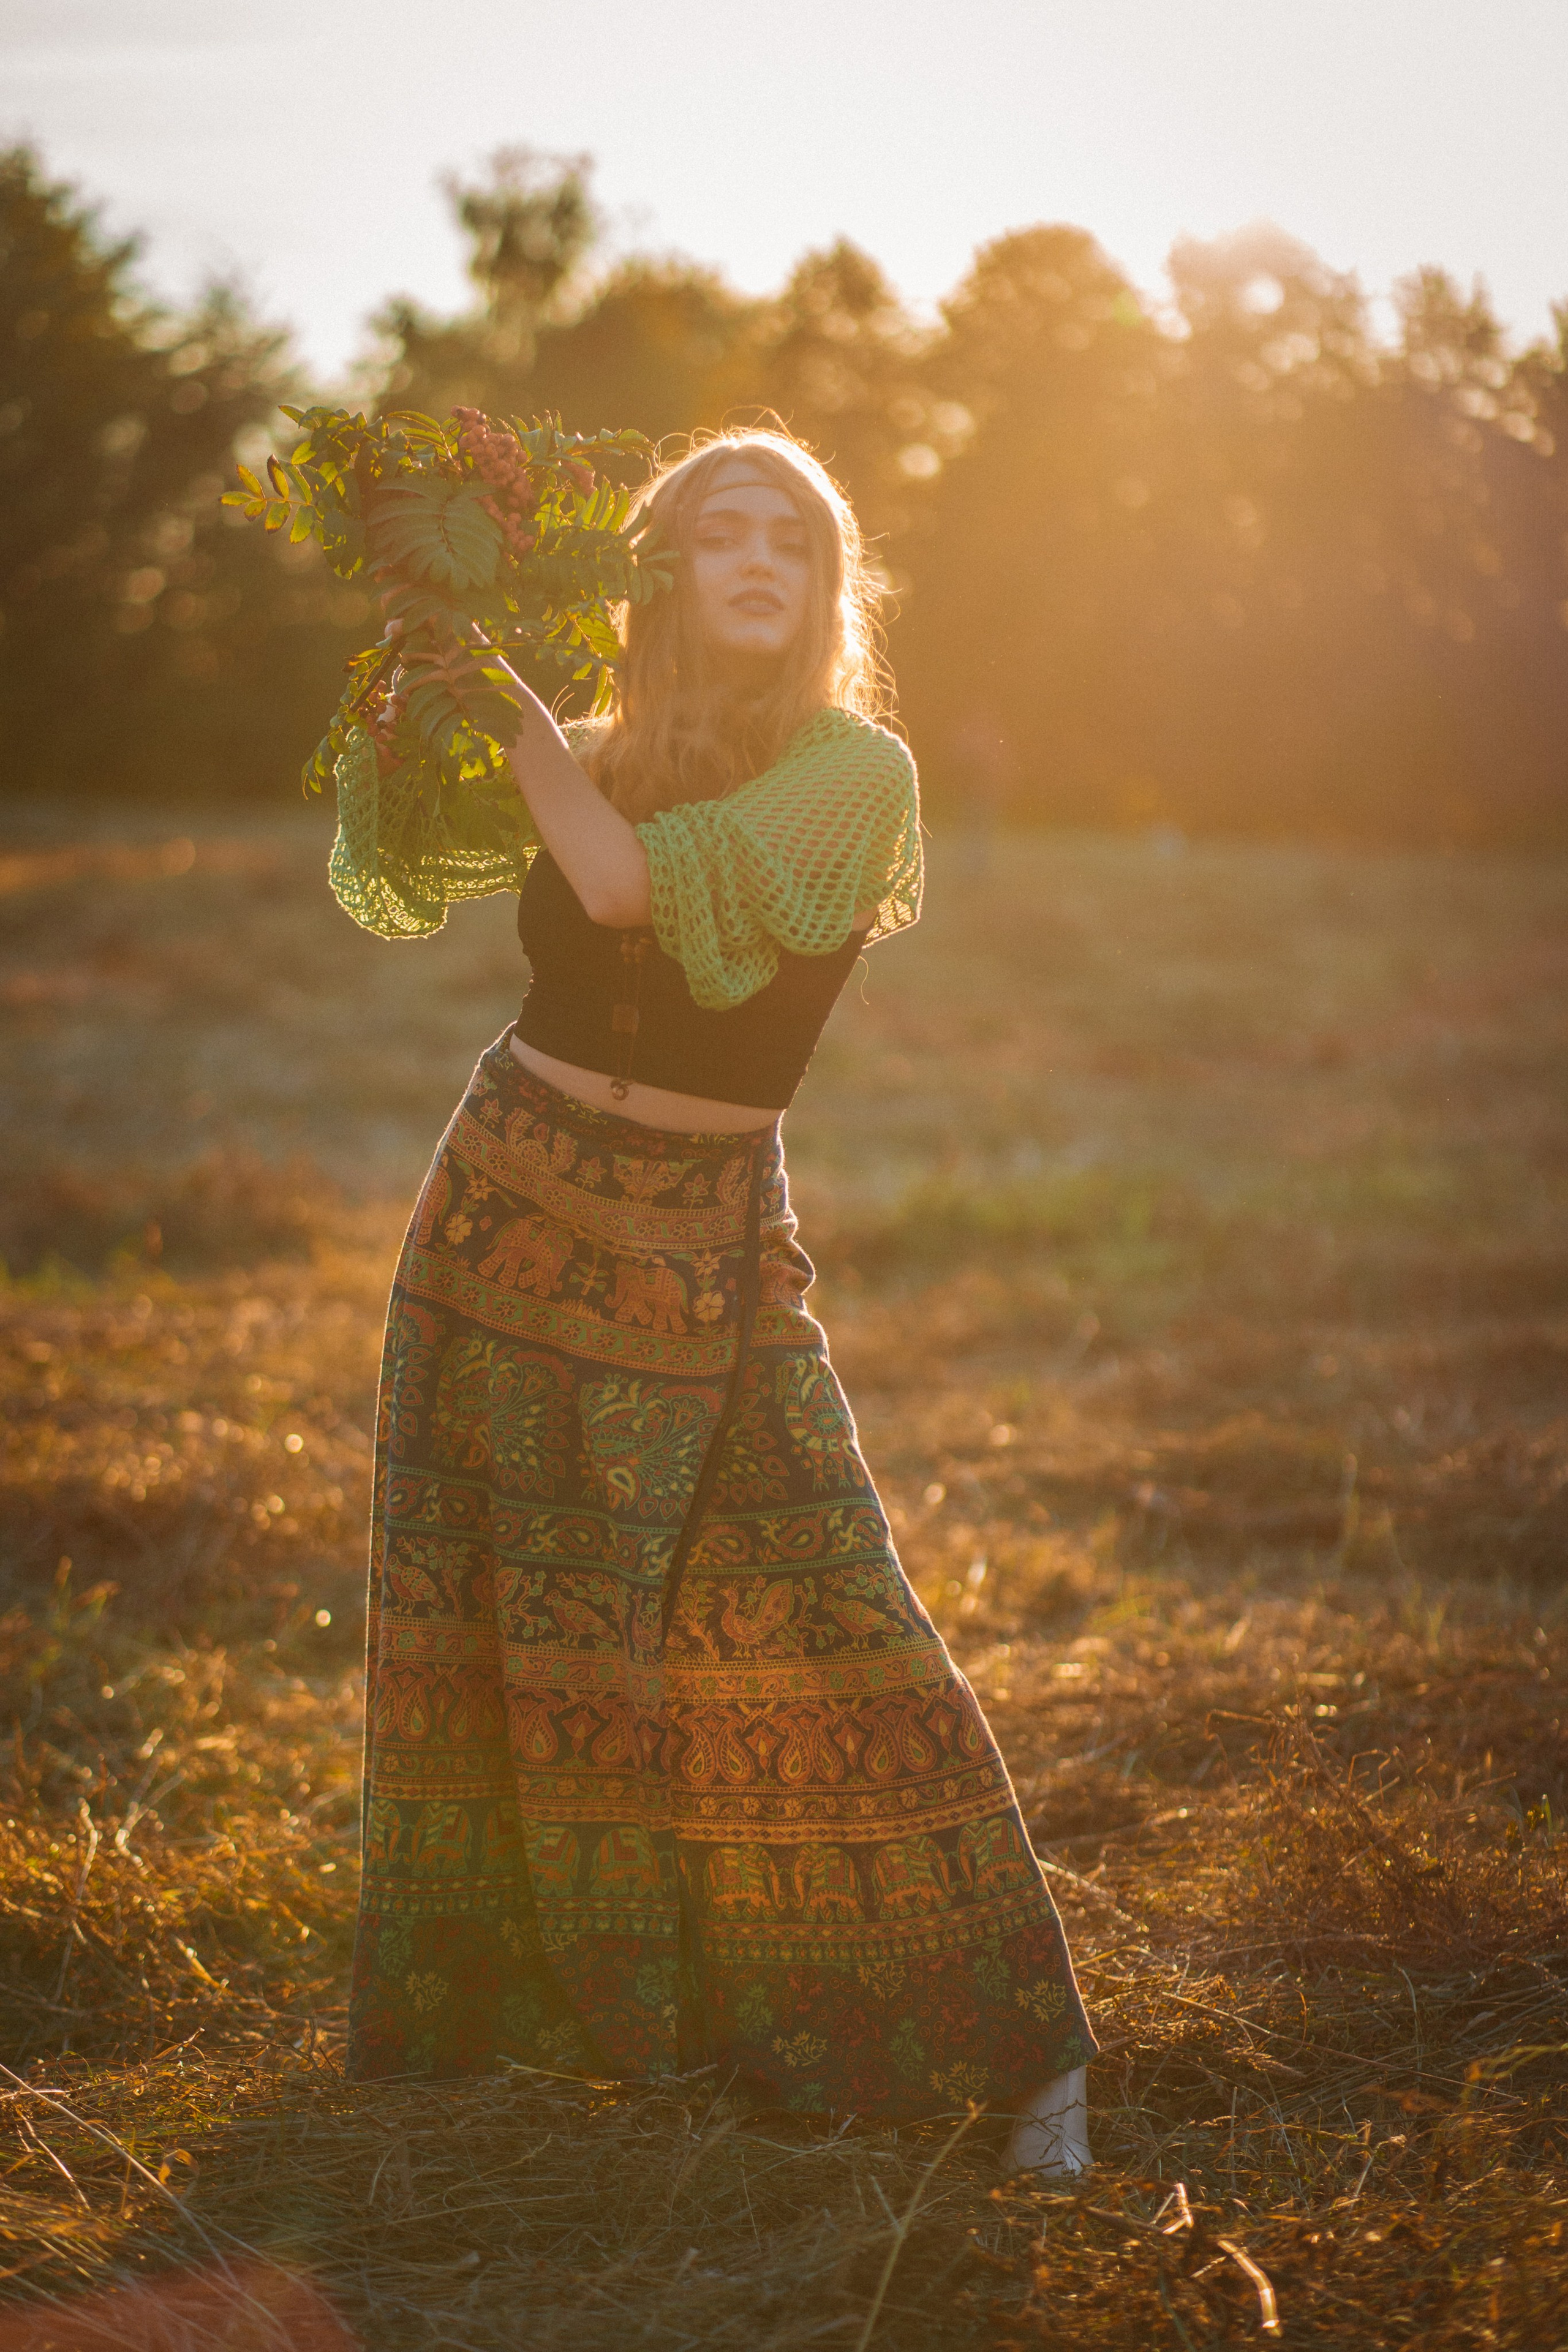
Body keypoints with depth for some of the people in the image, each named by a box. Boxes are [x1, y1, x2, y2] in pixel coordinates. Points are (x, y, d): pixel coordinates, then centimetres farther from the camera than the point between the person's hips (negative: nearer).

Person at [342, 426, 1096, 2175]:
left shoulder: (857, 772, -9)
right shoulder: (609, 752, 5)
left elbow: (627, 879, -21)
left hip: (698, 1247, -4)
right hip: (510, 1196, 5)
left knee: (820, 1626, -8)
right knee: (499, 1616, 9)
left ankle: (1019, 2043, 2)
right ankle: (524, 1989, 27)